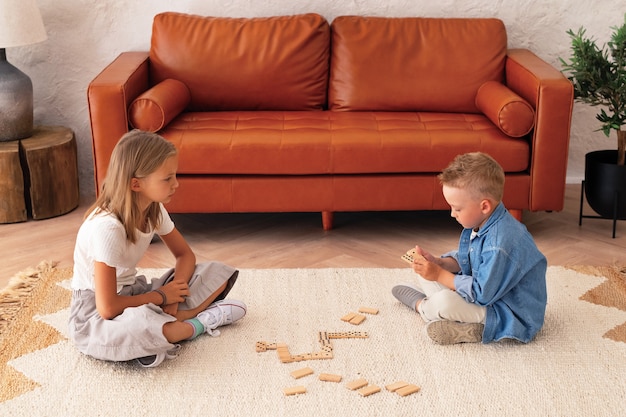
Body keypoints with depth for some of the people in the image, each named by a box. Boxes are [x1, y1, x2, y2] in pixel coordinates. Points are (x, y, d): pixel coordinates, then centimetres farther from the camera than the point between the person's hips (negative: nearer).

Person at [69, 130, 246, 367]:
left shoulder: (154, 209, -5)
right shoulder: (107, 227, -28)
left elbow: (185, 255, 7)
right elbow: (108, 308, -29)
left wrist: (172, 297, -13)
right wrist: (161, 296, -15)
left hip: (131, 292, 8)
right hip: (94, 312, -7)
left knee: (216, 274, -4)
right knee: (137, 326, -42)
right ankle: (199, 323, -14)